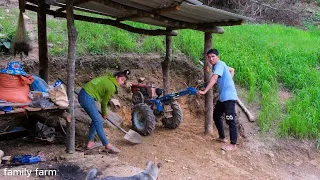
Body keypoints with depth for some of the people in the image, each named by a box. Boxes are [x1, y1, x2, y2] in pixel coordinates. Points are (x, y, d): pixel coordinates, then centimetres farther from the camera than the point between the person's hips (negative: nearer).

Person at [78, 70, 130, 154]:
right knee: (98, 122, -6)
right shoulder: (111, 87, -13)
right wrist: (104, 114, 17)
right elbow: (104, 102, -1)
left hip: (83, 94, 10)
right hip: (87, 98, -10)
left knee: (96, 119, 17)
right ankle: (108, 146, 0)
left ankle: (91, 143, 23)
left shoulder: (108, 79, 13)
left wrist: (103, 112, 23)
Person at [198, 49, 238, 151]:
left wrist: (204, 91, -36)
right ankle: (222, 137, 32)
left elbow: (214, 79, -29)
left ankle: (233, 144, -1)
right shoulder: (217, 66, 15)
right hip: (222, 96, 11)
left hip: (229, 96, -11)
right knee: (216, 116, 19)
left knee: (230, 120, -8)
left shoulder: (220, 64, -14)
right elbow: (232, 70, 31)